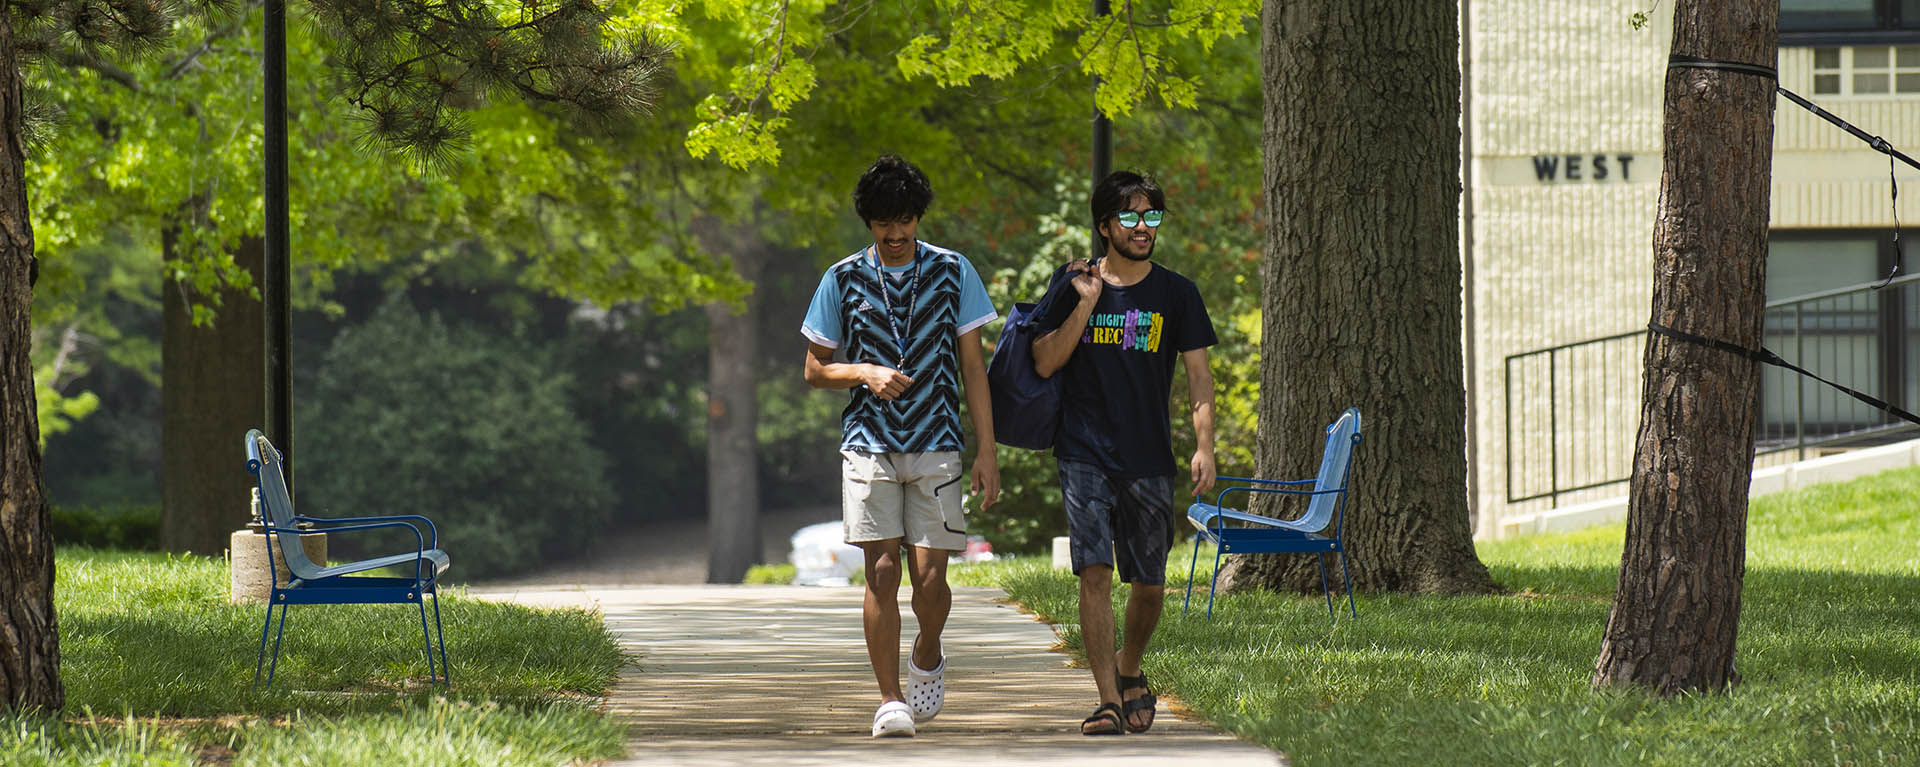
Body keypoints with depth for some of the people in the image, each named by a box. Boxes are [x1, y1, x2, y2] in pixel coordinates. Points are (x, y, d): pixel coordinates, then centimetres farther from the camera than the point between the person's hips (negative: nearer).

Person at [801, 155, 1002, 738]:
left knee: (930, 578, -5)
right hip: (869, 445, 0)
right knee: (882, 570, -8)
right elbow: (815, 369, 12)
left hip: (936, 447, 0)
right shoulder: (844, 279, 5)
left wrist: (987, 450, 2)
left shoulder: (952, 272, 5)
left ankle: (927, 659, 26)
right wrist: (865, 373, -9)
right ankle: (890, 700, -1)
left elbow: (972, 366, 7)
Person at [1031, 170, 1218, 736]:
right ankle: (1109, 701, -12)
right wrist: (1086, 304, -10)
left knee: (1149, 583, 5)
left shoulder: (1176, 294, 5)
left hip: (1150, 462, 1)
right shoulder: (1073, 283, 5)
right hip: (1085, 455, -1)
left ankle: (1130, 671, 33)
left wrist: (1204, 446, -9)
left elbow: (1198, 374, 3)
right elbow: (1044, 363, 0)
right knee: (1095, 572, -13)